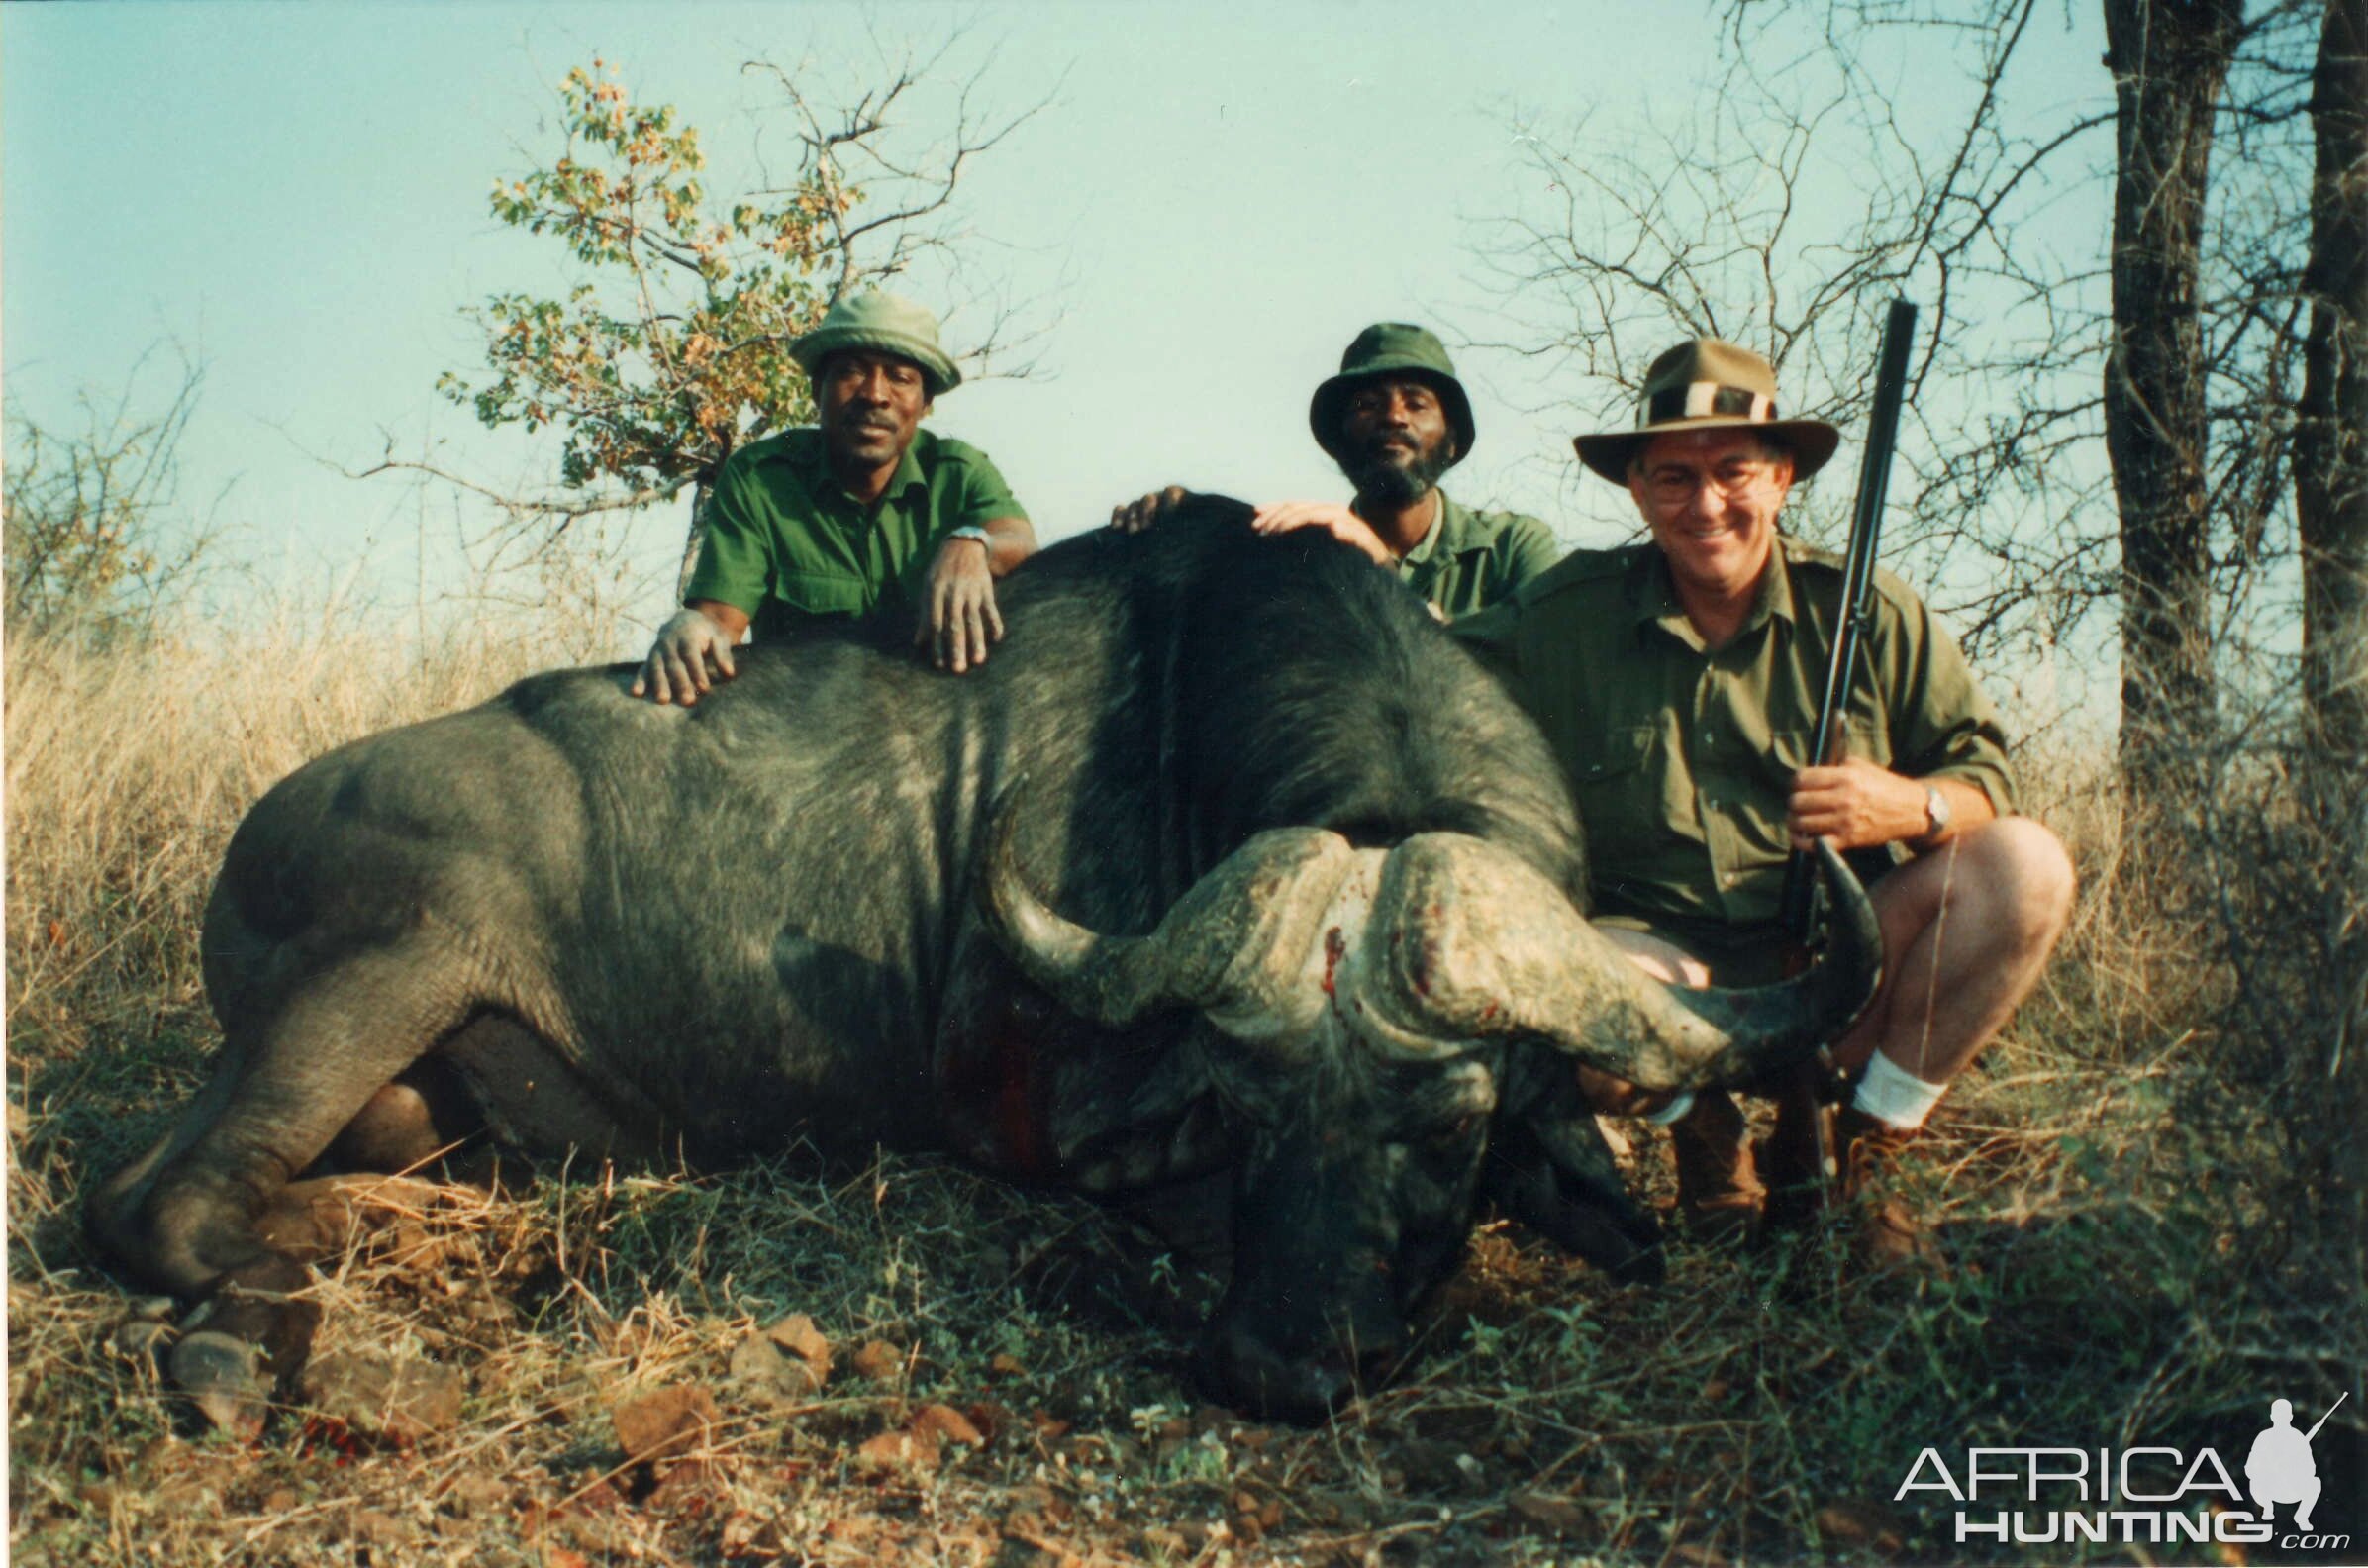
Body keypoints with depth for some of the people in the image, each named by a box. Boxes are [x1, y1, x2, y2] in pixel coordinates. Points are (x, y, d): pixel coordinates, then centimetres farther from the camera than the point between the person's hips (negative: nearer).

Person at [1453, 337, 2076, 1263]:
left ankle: (1858, 1151, -5)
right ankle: (1705, 1135, 1)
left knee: (2026, 865, -22)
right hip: (1663, 963, -1)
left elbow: (1986, 769, 5)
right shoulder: (1568, 615, 2)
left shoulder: (1865, 614, 3)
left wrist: (1915, 805, -19)